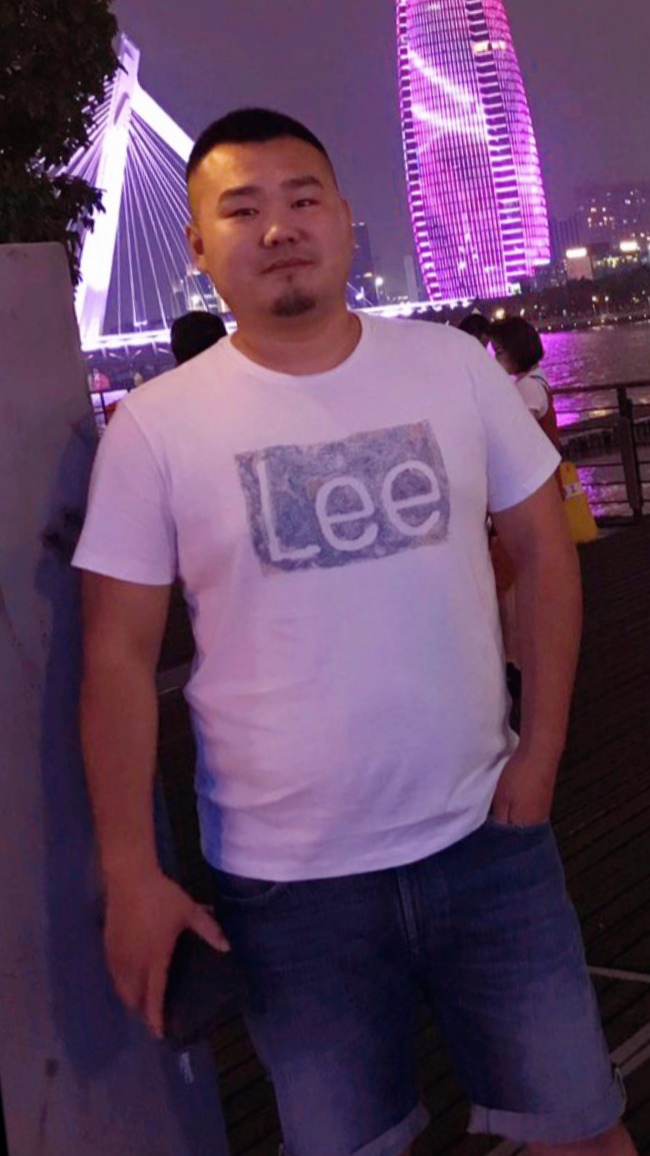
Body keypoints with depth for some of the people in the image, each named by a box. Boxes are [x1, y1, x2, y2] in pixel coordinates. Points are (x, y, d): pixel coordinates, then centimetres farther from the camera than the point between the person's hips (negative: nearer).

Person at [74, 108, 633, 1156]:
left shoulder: (453, 365, 0)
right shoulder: (153, 427, -7)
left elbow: (541, 546, 7)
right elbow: (119, 654, -5)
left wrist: (542, 747, -1)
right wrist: (131, 876, -7)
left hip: (487, 836, 2)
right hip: (286, 882, -1)